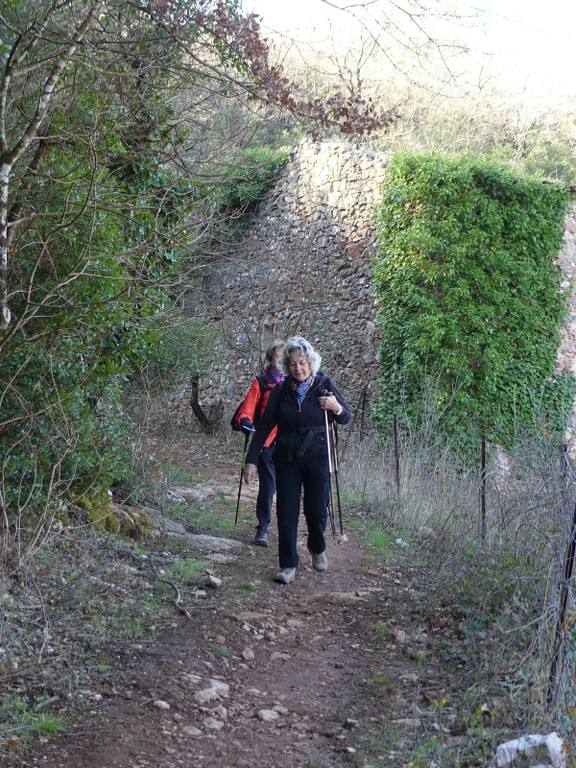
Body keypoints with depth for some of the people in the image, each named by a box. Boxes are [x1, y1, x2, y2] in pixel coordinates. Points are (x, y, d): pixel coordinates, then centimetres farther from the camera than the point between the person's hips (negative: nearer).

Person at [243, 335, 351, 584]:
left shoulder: (324, 385, -4)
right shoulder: (281, 391, -3)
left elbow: (346, 418, 4)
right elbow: (264, 426, -1)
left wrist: (337, 408, -20)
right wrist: (251, 460, -6)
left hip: (317, 458, -1)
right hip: (287, 458, 1)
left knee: (317, 510, 7)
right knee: (286, 512, -2)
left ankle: (317, 549, 36)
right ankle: (288, 565, 6)